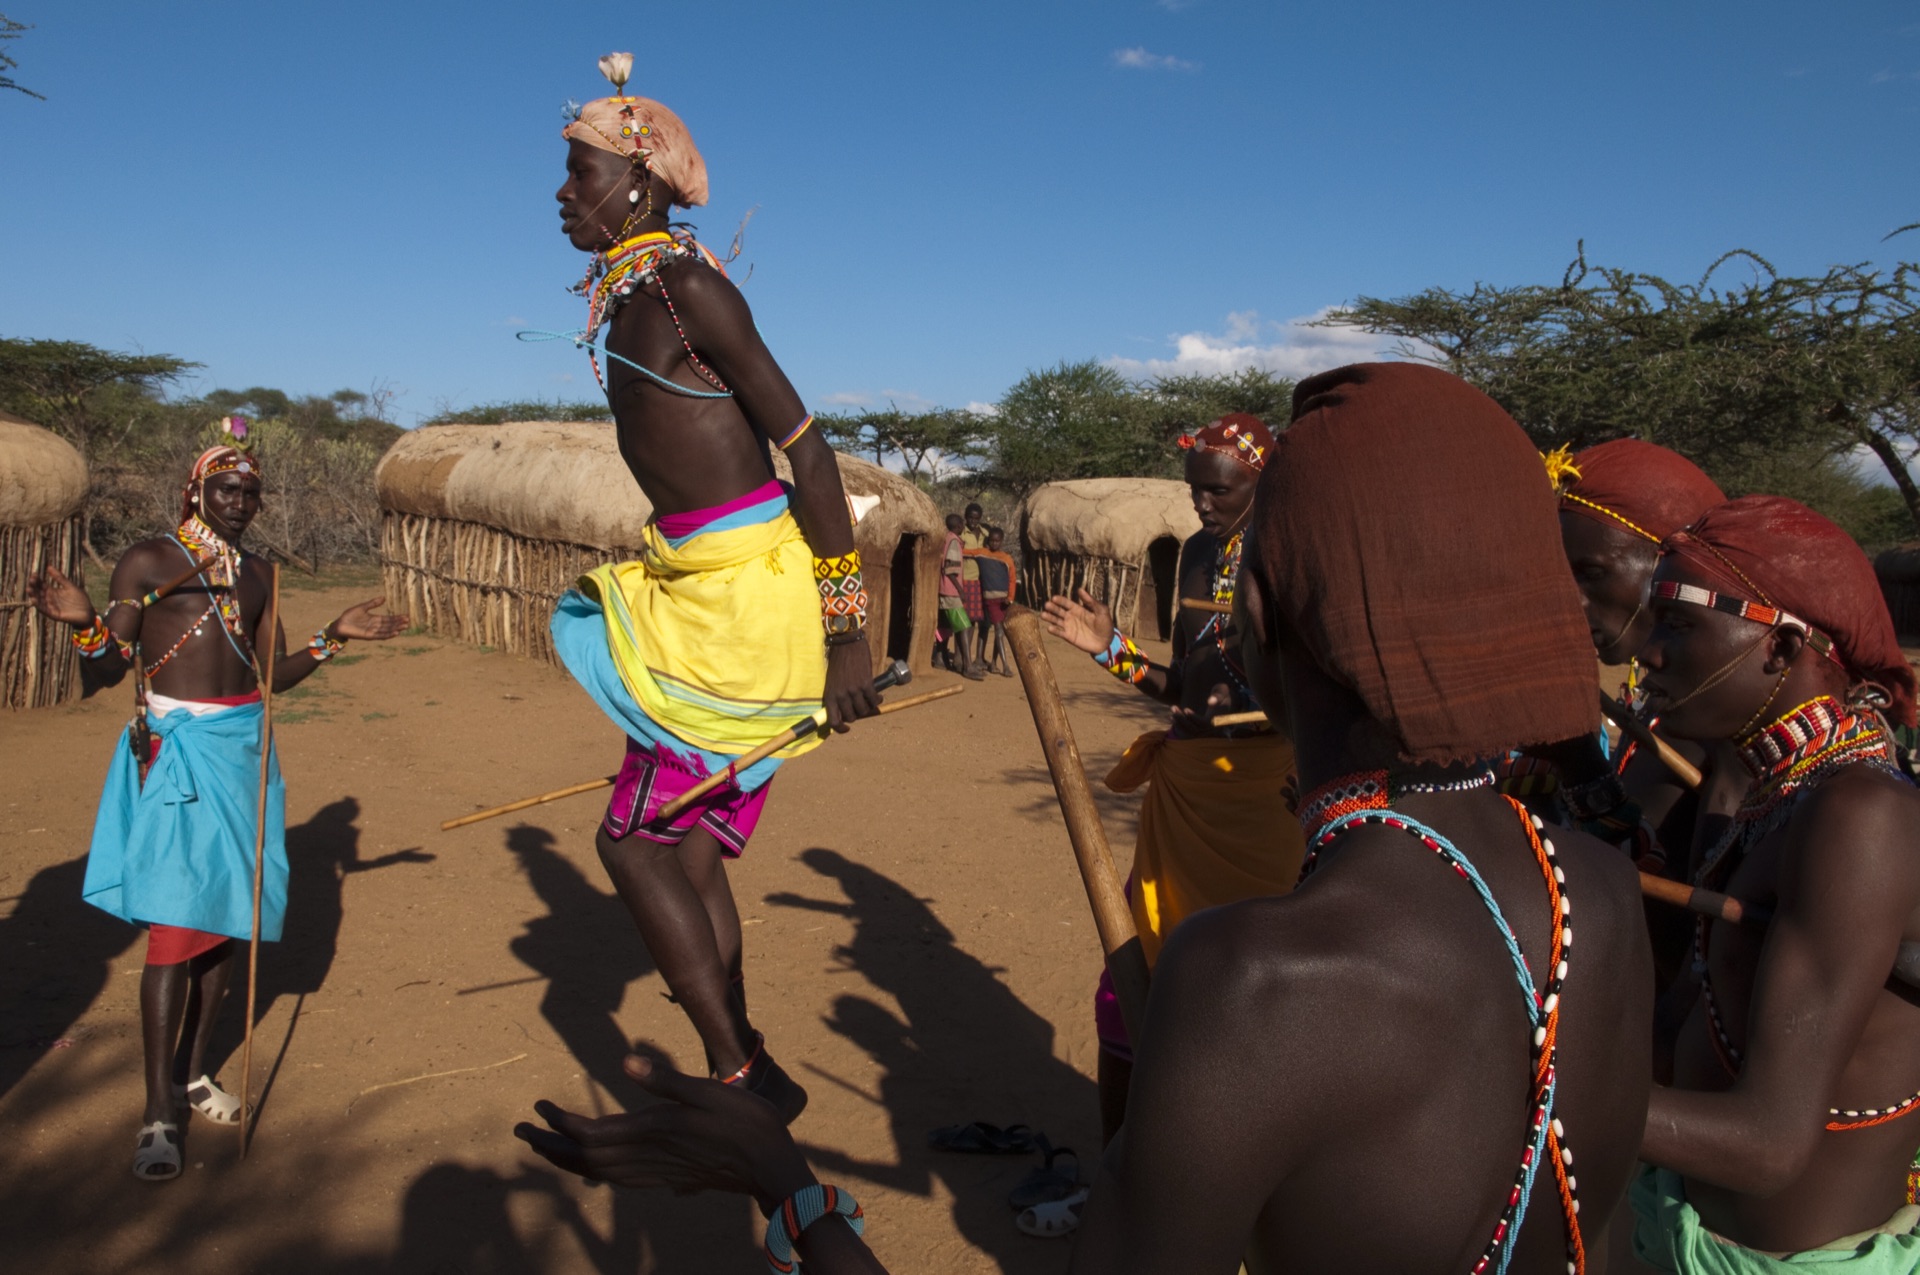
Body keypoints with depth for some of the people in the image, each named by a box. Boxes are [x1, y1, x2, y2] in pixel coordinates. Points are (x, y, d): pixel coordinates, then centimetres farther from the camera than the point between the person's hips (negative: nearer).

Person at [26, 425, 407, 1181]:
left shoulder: (255, 575, 13)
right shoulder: (148, 562, -3)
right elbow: (105, 673, -5)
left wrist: (333, 637, 5)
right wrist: (82, 623, -23)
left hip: (243, 751, 6)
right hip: (173, 750, -6)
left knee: (226, 915, 10)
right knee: (174, 920, -10)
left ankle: (192, 1070, 26)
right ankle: (159, 1113, -4)